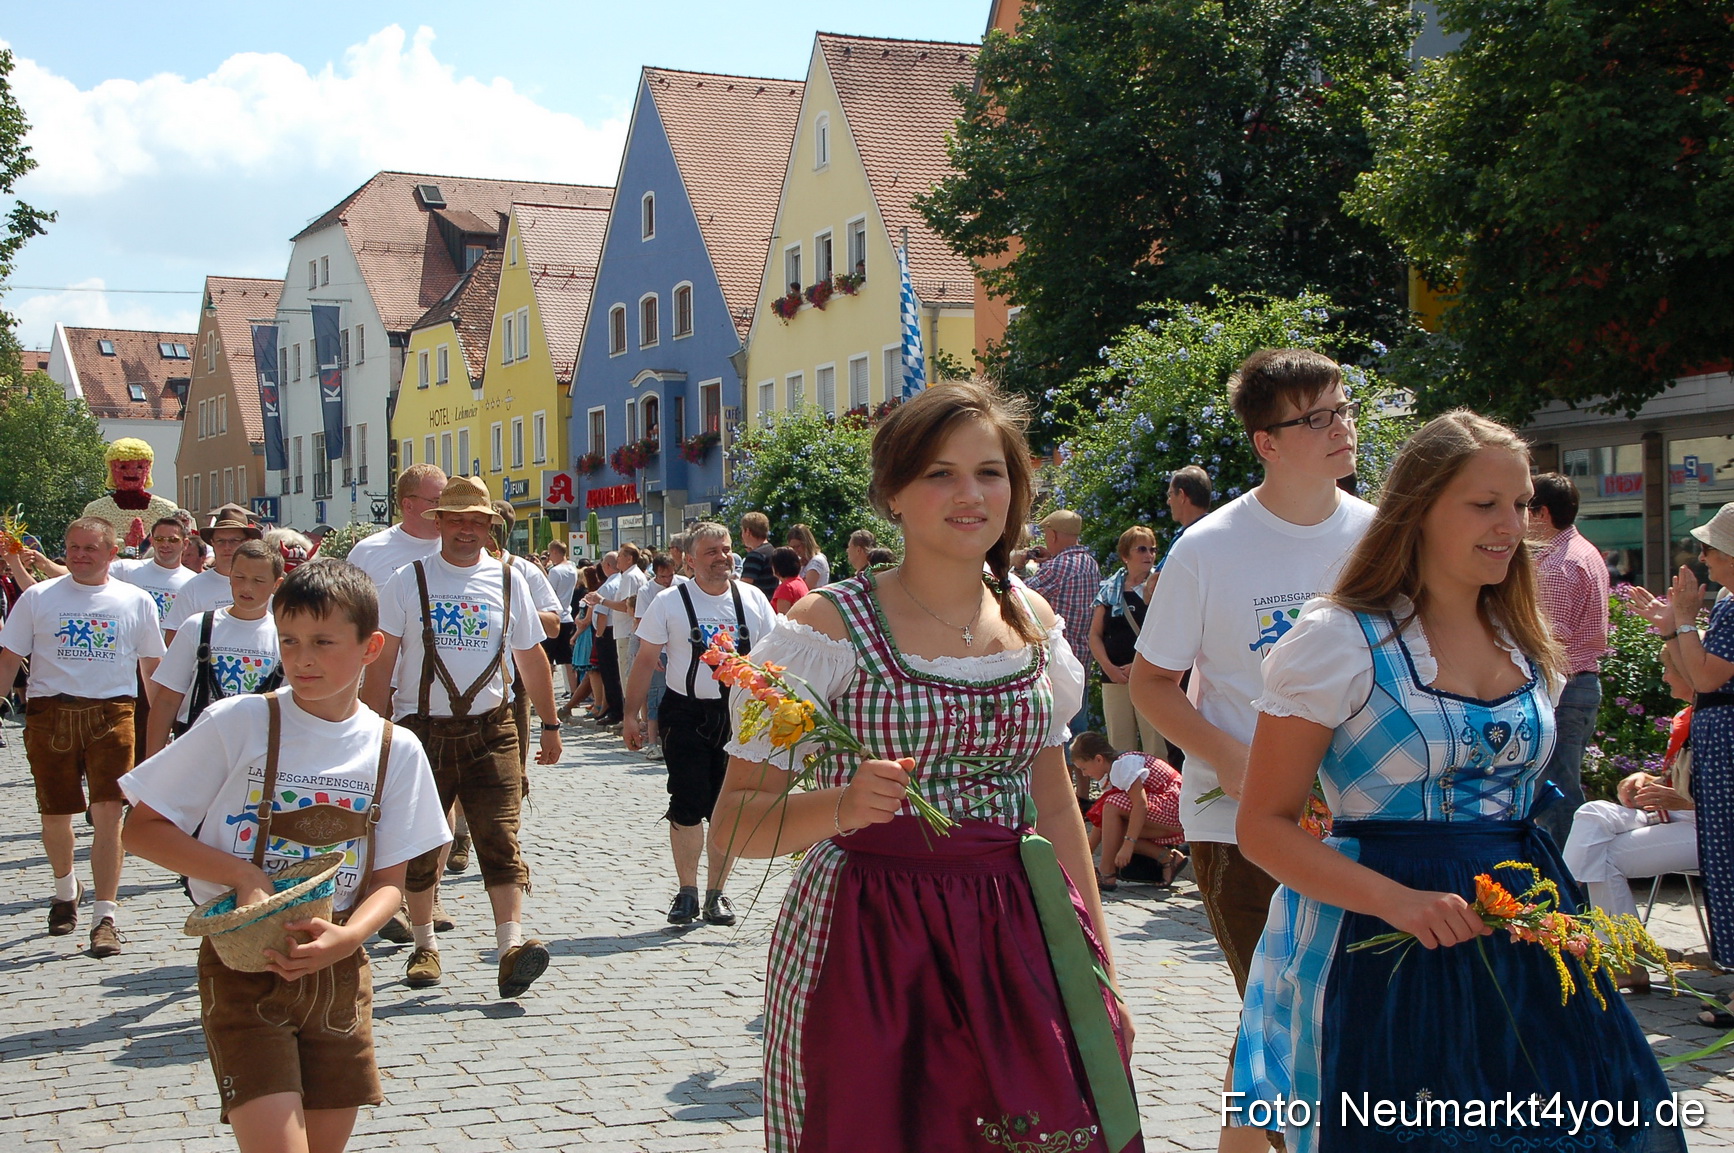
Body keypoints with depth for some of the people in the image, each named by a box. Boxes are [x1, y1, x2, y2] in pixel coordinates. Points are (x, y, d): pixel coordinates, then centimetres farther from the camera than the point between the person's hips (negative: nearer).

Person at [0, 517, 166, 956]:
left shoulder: (136, 601, 7)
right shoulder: (37, 598, 5)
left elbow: (151, 666, 12)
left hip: (111, 712, -1)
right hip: (49, 711, 1)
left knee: (108, 812, -11)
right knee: (55, 813, 11)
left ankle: (105, 916, -7)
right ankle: (65, 888, 39)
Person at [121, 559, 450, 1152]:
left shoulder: (395, 749, 1)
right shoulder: (238, 723, -7)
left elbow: (389, 879, 4)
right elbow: (141, 828, -3)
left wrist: (347, 937, -17)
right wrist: (242, 875, -16)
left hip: (338, 970, 3)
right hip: (243, 970, -3)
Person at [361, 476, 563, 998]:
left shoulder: (508, 581, 7)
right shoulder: (408, 581, 0)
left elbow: (531, 657, 15)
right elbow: (381, 661, 0)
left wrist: (550, 725, 16)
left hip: (492, 730, 1)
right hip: (424, 728, 0)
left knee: (500, 840, -10)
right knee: (420, 845, 8)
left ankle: (512, 946, -18)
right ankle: (424, 947, 23)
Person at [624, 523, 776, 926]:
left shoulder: (753, 600, 5)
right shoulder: (670, 602, -1)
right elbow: (646, 662, 1)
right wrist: (631, 714, -3)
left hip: (739, 714, 2)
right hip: (685, 714, -2)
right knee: (687, 807, -4)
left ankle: (716, 894, 17)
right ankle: (687, 893, 9)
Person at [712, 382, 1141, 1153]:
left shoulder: (1033, 621, 8)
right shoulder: (832, 625, -8)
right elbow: (733, 824, -9)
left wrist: (1101, 968, 15)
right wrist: (840, 807, -27)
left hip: (1020, 946, 5)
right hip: (870, 953, -4)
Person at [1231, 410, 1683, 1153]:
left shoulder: (1526, 645, 11)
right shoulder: (1337, 639, -10)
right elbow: (1264, 827, -12)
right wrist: (1399, 902, -23)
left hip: (1521, 945, 6)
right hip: (1390, 951, -6)